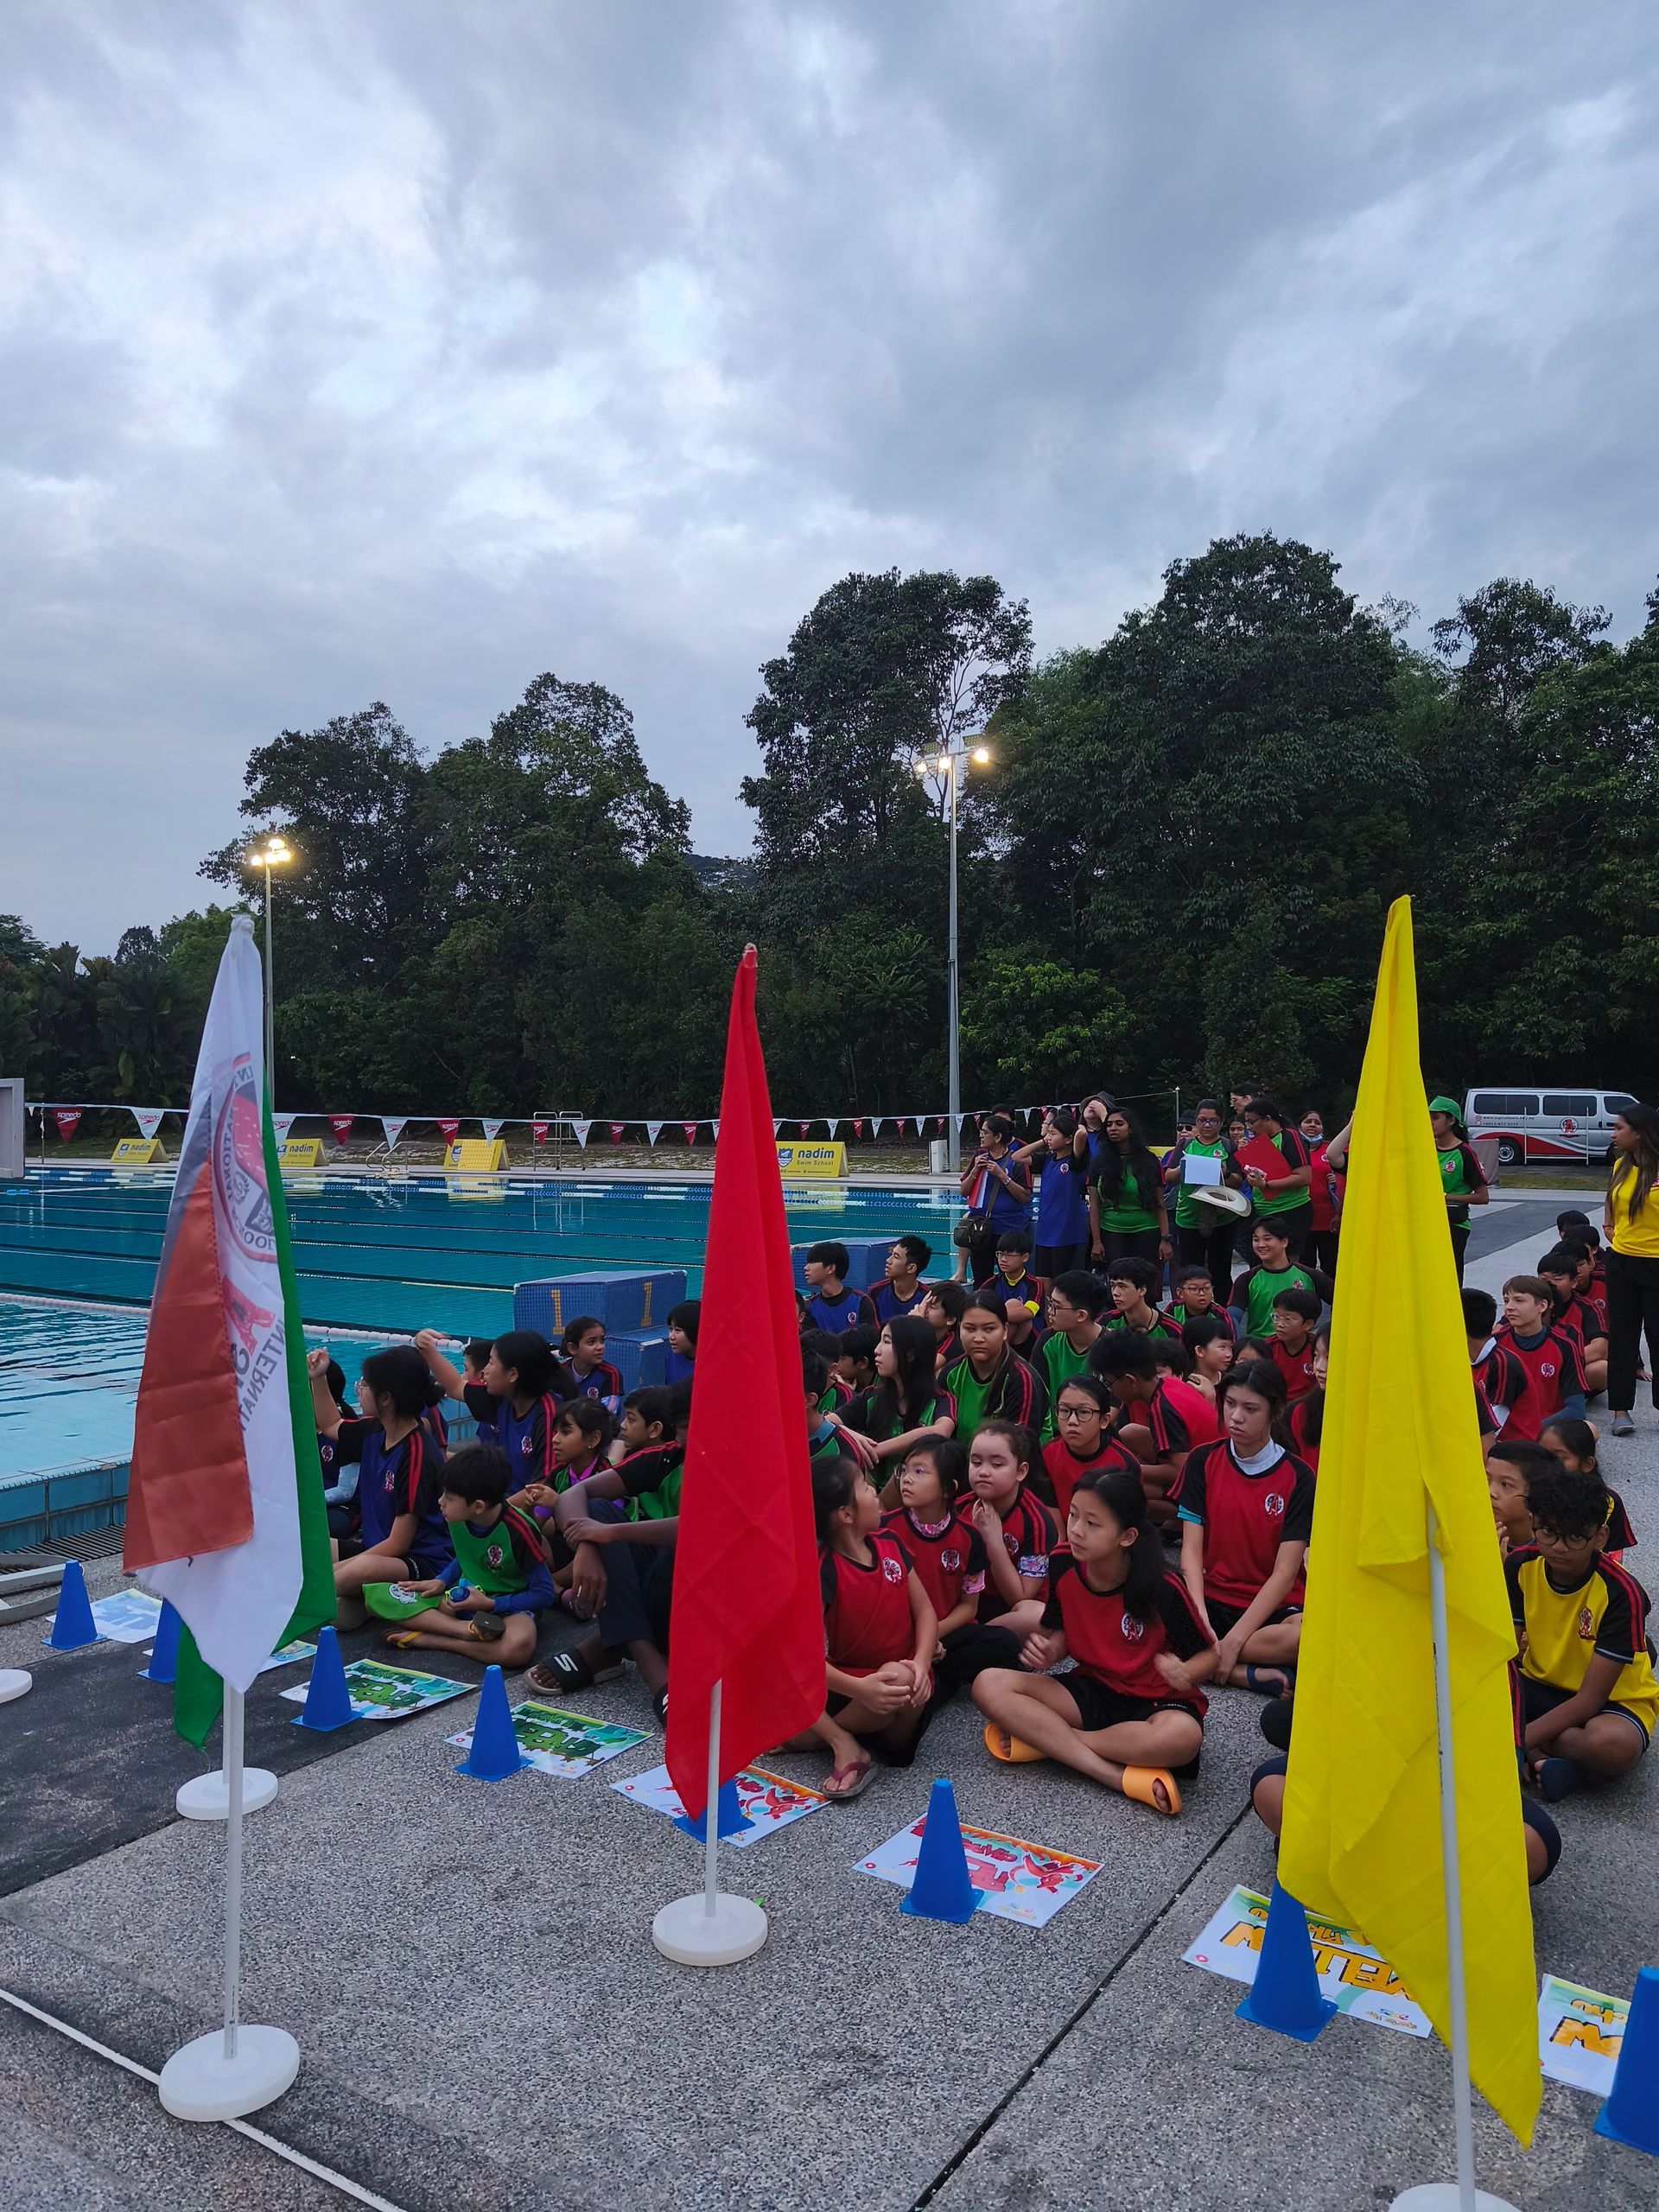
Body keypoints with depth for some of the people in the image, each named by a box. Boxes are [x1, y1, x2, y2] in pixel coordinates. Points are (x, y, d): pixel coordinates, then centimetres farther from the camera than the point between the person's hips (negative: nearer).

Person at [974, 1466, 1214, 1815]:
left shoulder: (1161, 1589, -21)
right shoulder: (1063, 1564, -10)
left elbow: (1208, 1654, -8)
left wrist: (1184, 1674, -30)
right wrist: (1049, 1650, -17)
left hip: (1155, 1702, -4)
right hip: (1093, 1691, 4)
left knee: (1181, 1737, -40)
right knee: (989, 1685, -18)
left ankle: (1042, 1737, -18)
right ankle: (1120, 1776, -26)